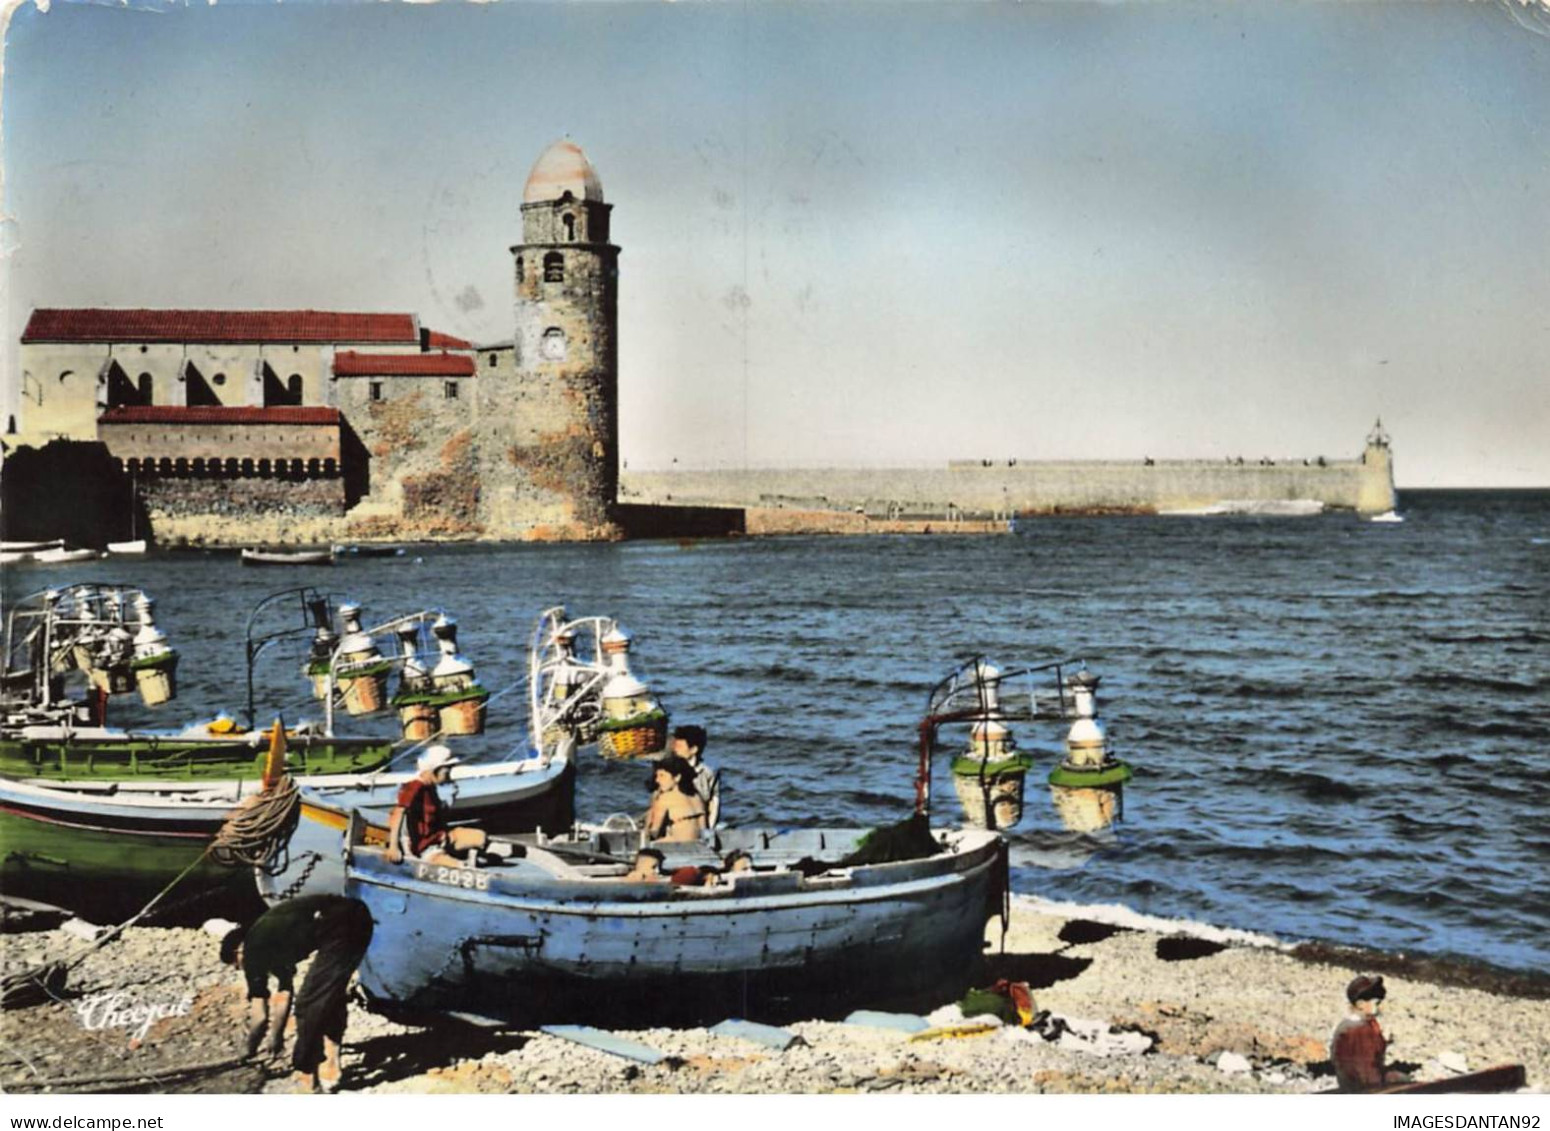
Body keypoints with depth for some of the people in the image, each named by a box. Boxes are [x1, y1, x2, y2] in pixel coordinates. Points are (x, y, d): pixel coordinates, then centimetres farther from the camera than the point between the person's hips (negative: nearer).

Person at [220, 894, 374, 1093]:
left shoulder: (253, 949, 7)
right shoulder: (271, 936, 30)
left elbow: (259, 1015, 10)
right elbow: (283, 993, 43)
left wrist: (249, 1053, 27)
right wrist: (276, 1038, 52)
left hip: (340, 929, -9)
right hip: (359, 918, 9)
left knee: (308, 1006, 3)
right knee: (331, 996, 22)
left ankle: (307, 1081, 12)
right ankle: (329, 1073, 27)